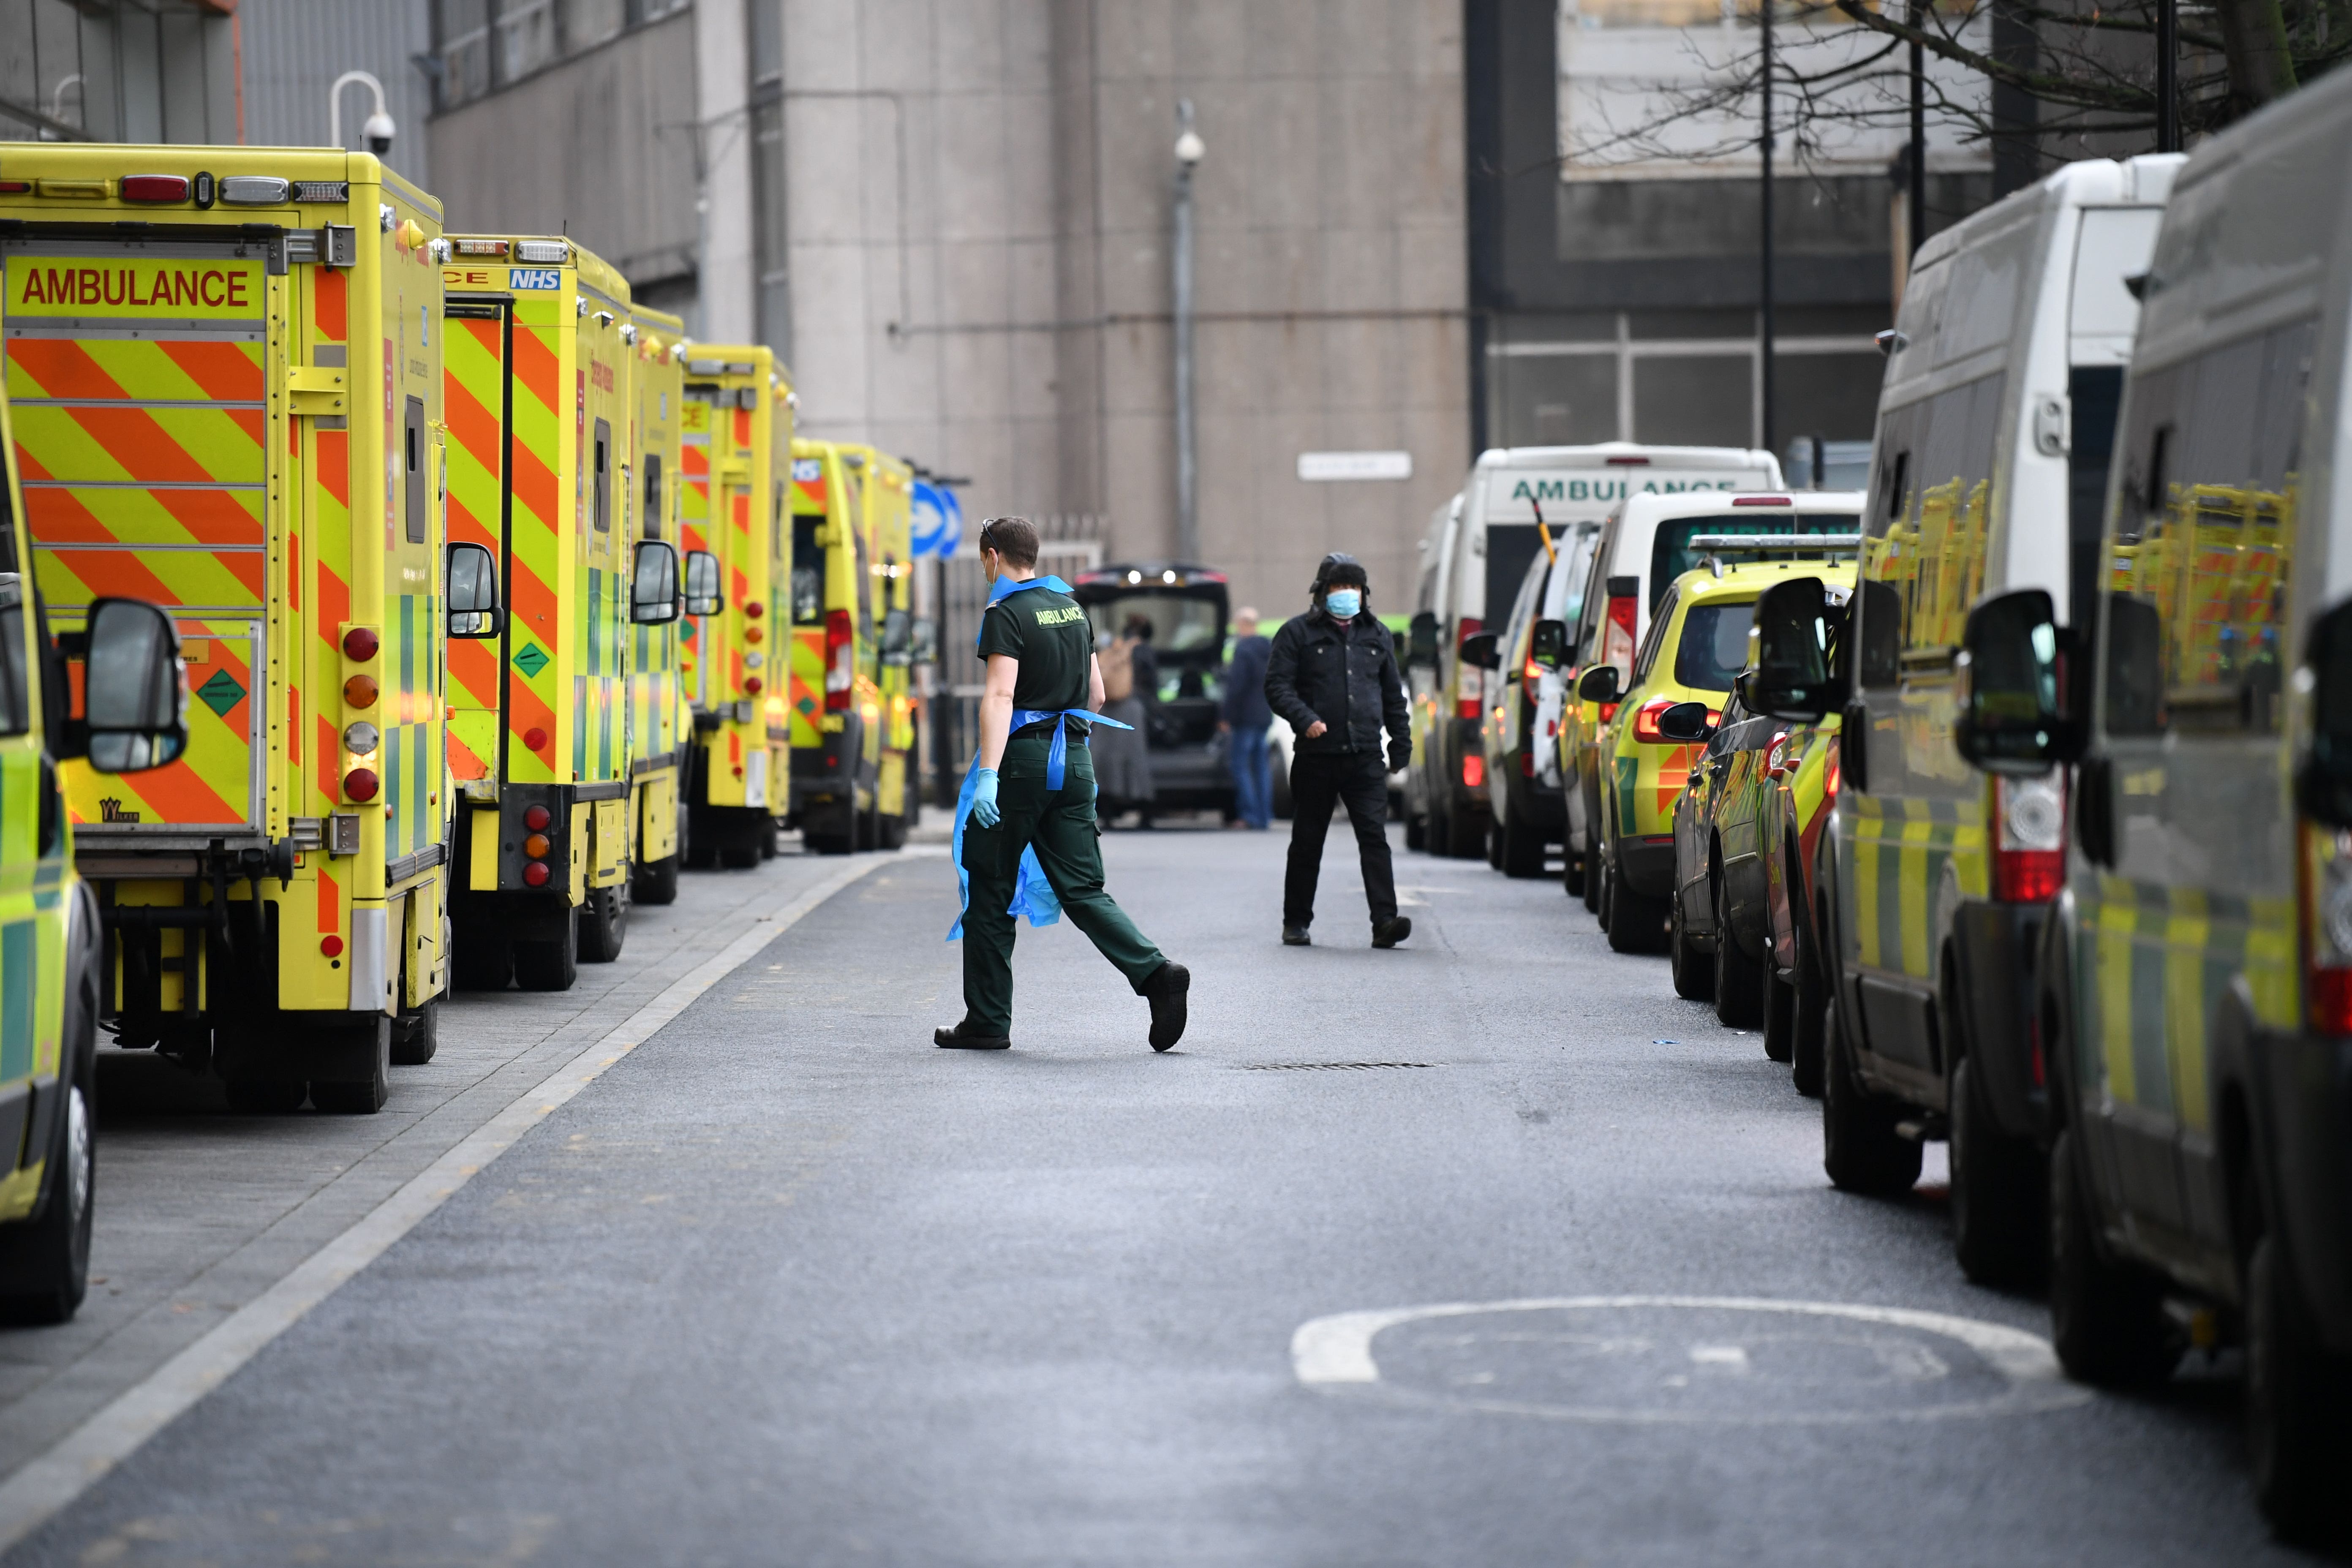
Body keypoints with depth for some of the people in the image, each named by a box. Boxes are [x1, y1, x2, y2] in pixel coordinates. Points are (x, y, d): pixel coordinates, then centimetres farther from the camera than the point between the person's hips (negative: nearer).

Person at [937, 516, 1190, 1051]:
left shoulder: (1006, 613, -9)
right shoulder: (1072, 608, 14)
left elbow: (1001, 694, -22)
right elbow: (1096, 695, 21)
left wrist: (988, 774, -29)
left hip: (1022, 760, -7)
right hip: (1075, 761, 7)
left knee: (991, 894, 5)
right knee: (1082, 891, 5)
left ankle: (987, 1022, 8)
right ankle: (1156, 973, -17)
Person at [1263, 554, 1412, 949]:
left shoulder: (1377, 636, 16)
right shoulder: (1298, 633, 3)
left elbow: (1394, 695, 22)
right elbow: (1277, 686, -3)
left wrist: (1401, 746, 17)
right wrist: (1305, 719, -19)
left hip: (1365, 757, 2)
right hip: (1315, 757, -2)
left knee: (1375, 837, -11)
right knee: (1307, 843, 7)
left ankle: (1385, 922, -18)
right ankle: (1296, 923, 18)